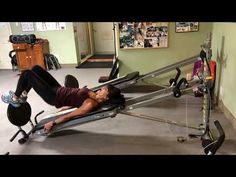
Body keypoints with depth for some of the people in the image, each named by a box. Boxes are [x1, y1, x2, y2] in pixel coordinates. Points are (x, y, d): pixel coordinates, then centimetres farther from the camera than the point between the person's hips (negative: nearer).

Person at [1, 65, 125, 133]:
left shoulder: (91, 104, -28)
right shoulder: (96, 97, -3)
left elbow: (70, 116, -24)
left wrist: (52, 123, -17)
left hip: (54, 97, -8)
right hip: (59, 89, 8)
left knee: (27, 74, -7)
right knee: (36, 68, 14)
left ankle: (15, 98, 17)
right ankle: (23, 95, 30)